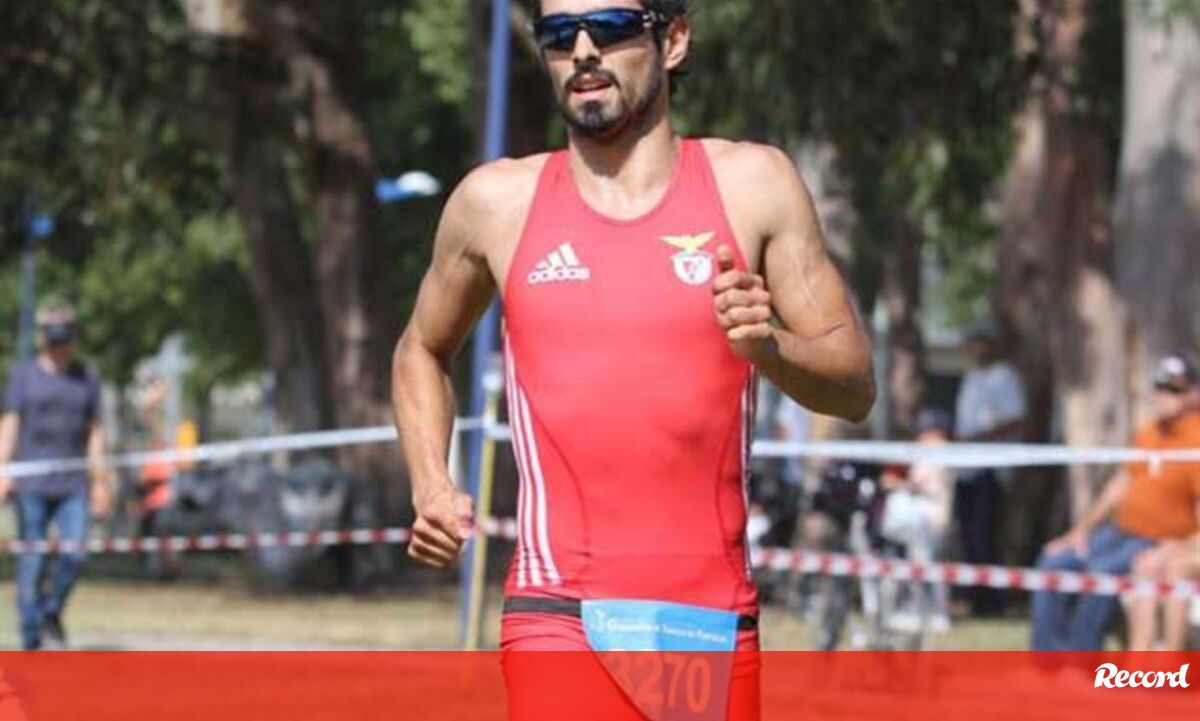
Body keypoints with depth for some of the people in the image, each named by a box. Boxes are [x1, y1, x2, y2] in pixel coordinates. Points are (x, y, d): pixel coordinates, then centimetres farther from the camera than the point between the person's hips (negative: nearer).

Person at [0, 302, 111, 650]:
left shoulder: (87, 378, 12)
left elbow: (94, 431, 14)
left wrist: (100, 481, 10)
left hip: (73, 485, 2)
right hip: (31, 483, -2)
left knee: (75, 551, -15)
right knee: (31, 560, -2)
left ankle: (52, 613, 11)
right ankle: (31, 640, 4)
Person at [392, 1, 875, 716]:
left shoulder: (751, 184, 5)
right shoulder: (497, 202, 8)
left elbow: (856, 385, 4)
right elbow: (421, 351, 26)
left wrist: (769, 347, -18)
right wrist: (431, 488, 9)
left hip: (713, 617, 1)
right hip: (557, 613, -1)